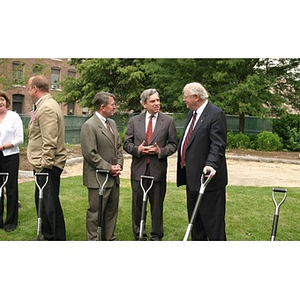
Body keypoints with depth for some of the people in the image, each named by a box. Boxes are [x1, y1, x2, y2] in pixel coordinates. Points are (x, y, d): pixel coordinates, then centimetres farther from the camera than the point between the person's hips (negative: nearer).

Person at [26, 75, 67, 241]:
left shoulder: (46, 108, -18)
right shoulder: (44, 105, 15)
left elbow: (49, 142, -23)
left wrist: (45, 165, -21)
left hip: (48, 166, -11)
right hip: (43, 164, 11)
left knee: (51, 204, -5)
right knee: (42, 200, 20)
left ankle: (59, 240, 5)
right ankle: (47, 235, 35)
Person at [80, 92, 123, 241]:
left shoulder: (112, 123, 13)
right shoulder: (89, 126, -14)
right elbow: (90, 154, -18)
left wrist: (119, 164, 2)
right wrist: (108, 168, -15)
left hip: (113, 178, 8)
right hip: (98, 178, -8)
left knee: (112, 211, 16)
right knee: (95, 213, 2)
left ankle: (109, 238, 29)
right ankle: (93, 241, 14)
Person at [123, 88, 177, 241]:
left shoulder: (168, 121, 3)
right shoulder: (134, 121, 6)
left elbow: (173, 144, 4)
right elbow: (126, 143, 6)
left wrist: (161, 151, -14)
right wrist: (137, 149, -12)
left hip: (158, 169, -1)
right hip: (138, 169, 1)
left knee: (157, 204, 8)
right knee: (138, 204, 8)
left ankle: (156, 236, 22)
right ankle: (139, 235, 23)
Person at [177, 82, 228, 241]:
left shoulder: (216, 114, -14)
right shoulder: (191, 113, 15)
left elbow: (218, 145, -22)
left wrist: (211, 164, -36)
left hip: (208, 176, -10)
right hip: (192, 177, 10)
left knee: (212, 221, -2)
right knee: (194, 220, 18)